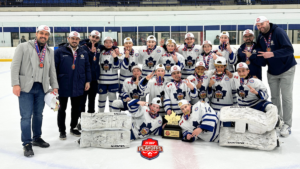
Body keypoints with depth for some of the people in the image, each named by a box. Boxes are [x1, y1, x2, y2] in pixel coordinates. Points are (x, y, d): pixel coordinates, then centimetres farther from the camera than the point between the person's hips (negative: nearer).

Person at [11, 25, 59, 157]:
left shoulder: (50, 52, 12)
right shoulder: (23, 47, -1)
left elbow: (52, 70, 14)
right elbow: (15, 66, -6)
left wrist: (54, 86, 5)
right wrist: (15, 84, -14)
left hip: (41, 88, 4)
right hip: (26, 87, -4)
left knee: (38, 115, 14)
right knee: (26, 116, -2)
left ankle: (37, 138, 31)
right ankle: (27, 144, 7)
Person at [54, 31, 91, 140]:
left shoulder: (83, 53, 7)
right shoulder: (60, 51, -6)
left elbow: (87, 67, 12)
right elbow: (54, 67, -7)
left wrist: (88, 81, 5)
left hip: (78, 86, 4)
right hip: (63, 85, -3)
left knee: (76, 108, 13)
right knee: (62, 108, 9)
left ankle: (73, 128, 30)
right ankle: (62, 130, 21)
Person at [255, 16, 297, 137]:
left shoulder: (278, 32, -18)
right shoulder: (260, 38, 1)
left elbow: (289, 50, -26)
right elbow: (260, 54, 7)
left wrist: (272, 54, -35)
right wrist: (262, 60, -14)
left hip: (286, 69, -6)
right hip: (272, 71, 6)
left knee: (286, 97, -4)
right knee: (274, 97, 9)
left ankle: (287, 125, 3)